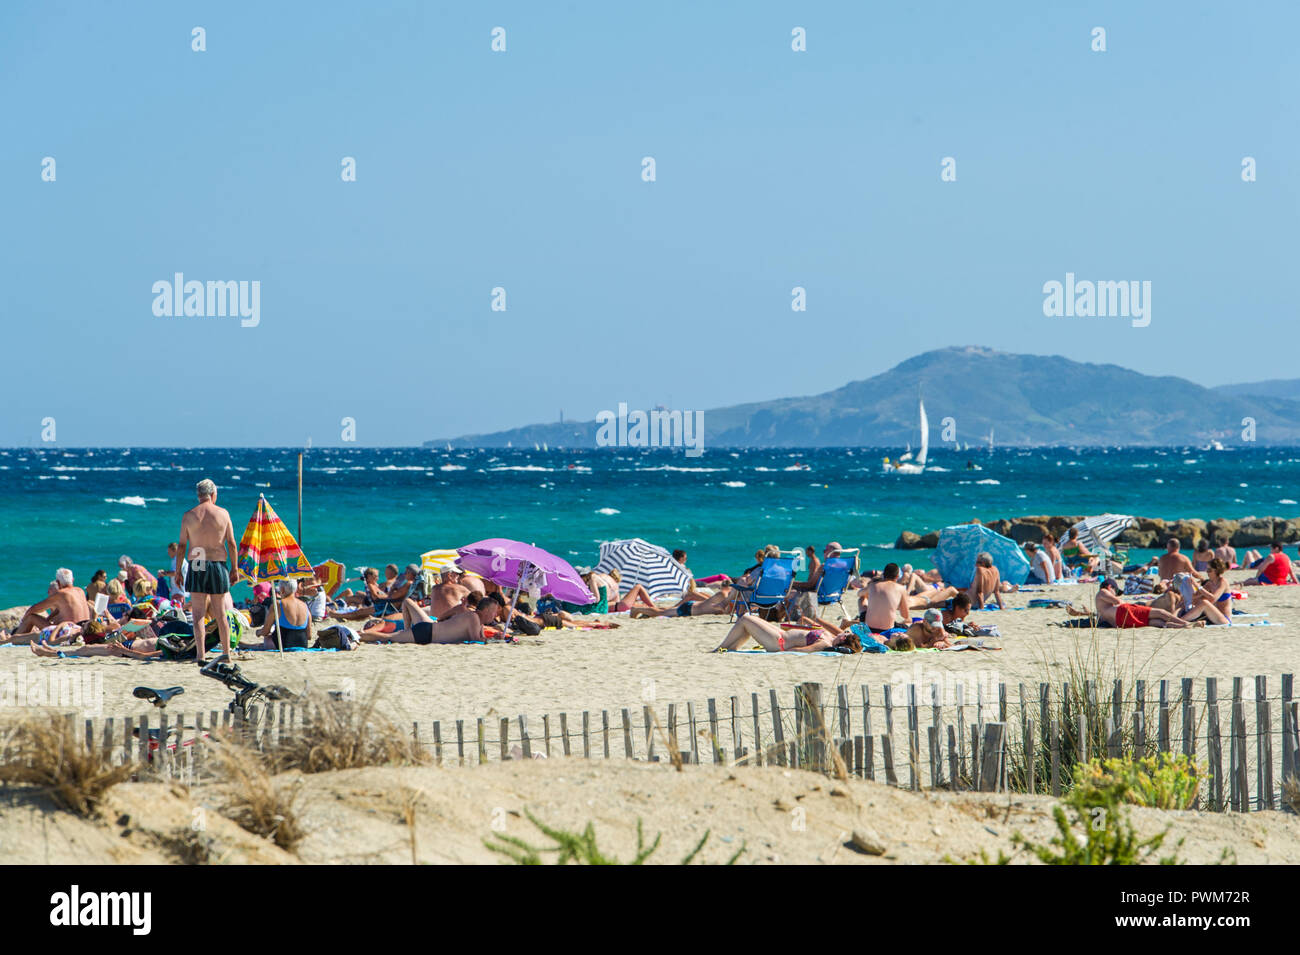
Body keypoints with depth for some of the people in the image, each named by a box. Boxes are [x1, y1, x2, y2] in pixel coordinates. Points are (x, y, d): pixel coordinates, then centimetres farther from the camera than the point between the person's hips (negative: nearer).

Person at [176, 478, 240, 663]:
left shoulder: (189, 515, 0)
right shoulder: (223, 513, 1)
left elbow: (181, 545, 1)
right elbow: (232, 544, 1)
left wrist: (178, 571, 7)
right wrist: (235, 568, 9)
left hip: (196, 566, -1)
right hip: (218, 565, 1)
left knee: (198, 614, -1)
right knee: (220, 613, 11)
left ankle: (200, 654, -12)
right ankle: (226, 653, 17)